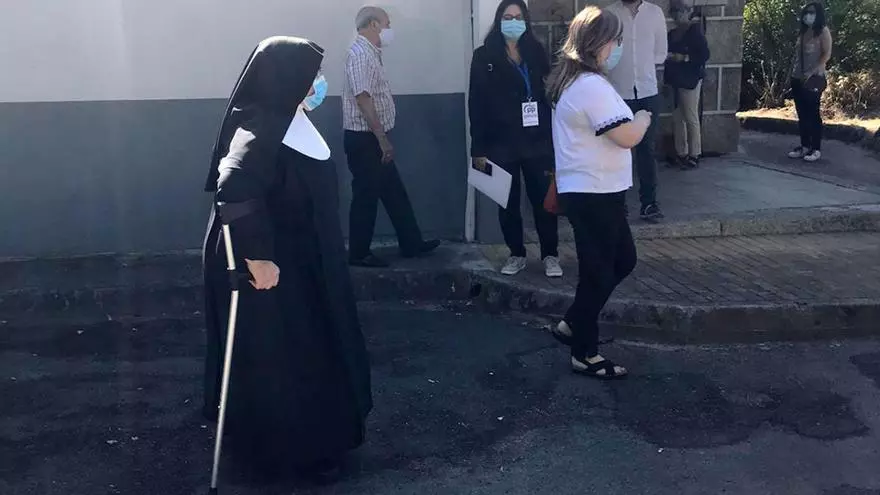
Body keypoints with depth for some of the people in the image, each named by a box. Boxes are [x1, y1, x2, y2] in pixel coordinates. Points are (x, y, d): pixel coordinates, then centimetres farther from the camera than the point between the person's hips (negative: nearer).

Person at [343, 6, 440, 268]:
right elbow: (363, 99, -23)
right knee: (366, 196, -1)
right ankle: (359, 253, 10)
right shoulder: (360, 53, -16)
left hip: (374, 139, 10)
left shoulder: (371, 53, 16)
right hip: (364, 139, -10)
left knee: (395, 193, 14)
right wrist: (382, 138, -23)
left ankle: (411, 244, 23)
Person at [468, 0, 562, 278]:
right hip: (501, 143, -1)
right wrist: (478, 148, -8)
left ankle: (550, 256, 15)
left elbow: (549, 95, 6)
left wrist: (553, 138, 0)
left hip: (537, 141, 1)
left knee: (543, 200, 3)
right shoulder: (484, 57, -1)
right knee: (508, 203, 9)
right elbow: (476, 105, -3)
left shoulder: (536, 52, 6)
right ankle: (516, 255, 24)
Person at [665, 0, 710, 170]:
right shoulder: (672, 33, 15)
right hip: (675, 80, 7)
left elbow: (704, 55, -11)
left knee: (691, 118, -3)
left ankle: (694, 155, 4)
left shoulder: (695, 29, -5)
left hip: (690, 80, -7)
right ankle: (681, 153, 15)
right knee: (677, 118, 7)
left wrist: (684, 58, -16)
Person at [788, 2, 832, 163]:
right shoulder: (803, 32, 17)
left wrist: (813, 72, -19)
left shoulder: (823, 31, -2)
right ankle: (804, 147, 14)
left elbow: (826, 55, -10)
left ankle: (816, 149, -3)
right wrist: (794, 73, 8)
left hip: (814, 79, -7)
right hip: (798, 79, 7)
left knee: (813, 114, -6)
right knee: (802, 114, 8)